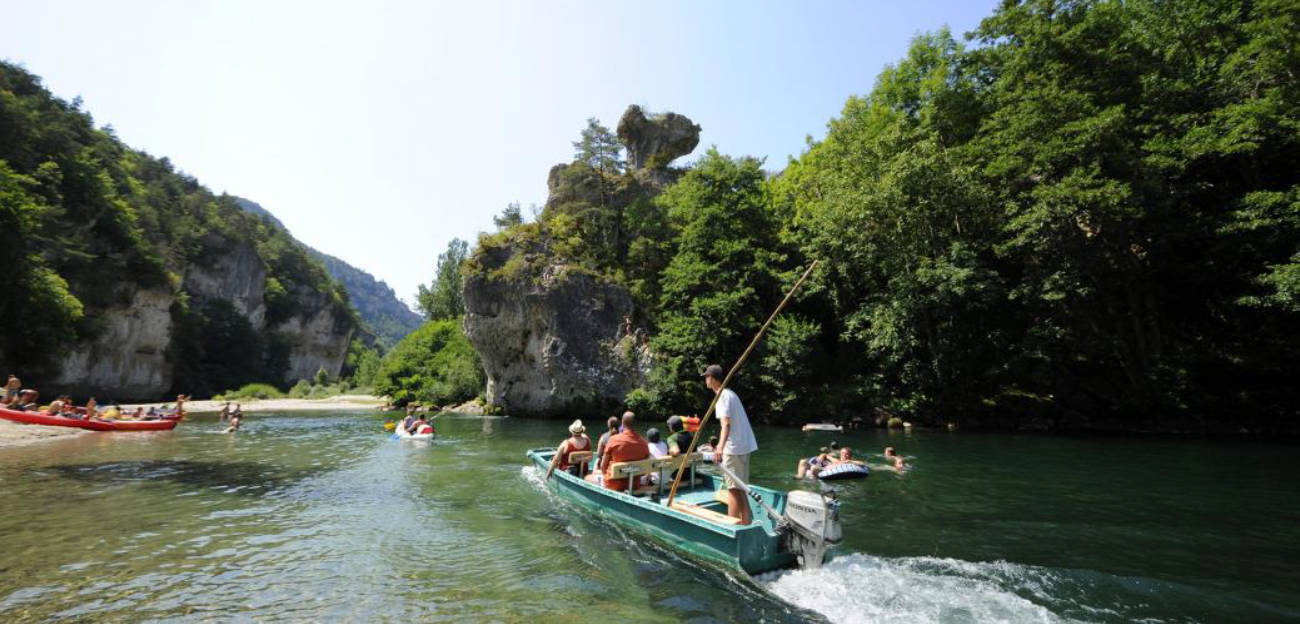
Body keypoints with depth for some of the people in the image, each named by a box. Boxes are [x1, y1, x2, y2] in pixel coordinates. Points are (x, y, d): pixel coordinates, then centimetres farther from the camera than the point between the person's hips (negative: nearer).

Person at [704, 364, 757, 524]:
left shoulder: (722, 396, -13)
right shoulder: (730, 393, 16)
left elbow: (726, 423, -27)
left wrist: (721, 446, -39)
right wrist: (721, 445, 37)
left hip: (734, 447, -9)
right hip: (744, 445, 9)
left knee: (733, 489, -5)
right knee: (740, 488, 15)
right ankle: (746, 524, 21)